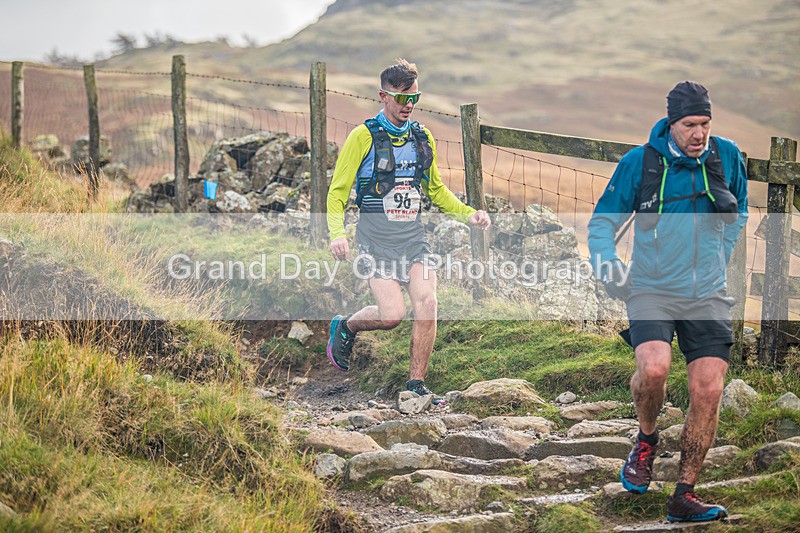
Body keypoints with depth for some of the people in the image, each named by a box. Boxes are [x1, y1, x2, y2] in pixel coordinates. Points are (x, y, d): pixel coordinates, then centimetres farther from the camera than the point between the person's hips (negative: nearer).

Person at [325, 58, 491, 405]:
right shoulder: (363, 136, -5)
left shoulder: (422, 138, 11)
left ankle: (416, 384, -2)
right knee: (392, 314, -17)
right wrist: (337, 233, -20)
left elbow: (435, 189, 25)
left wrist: (468, 214, 10)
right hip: (376, 238, -5)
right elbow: (338, 191, -4)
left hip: (413, 236, 5)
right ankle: (345, 327, 16)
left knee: (427, 303, -14)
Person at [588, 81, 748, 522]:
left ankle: (683, 496, 6)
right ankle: (646, 440, 6)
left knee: (708, 391, -5)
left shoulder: (727, 157, 2)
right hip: (652, 289, -3)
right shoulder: (639, 163, -6)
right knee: (653, 368, -27)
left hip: (707, 295, 3)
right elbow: (602, 221, 6)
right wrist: (606, 266, -9)